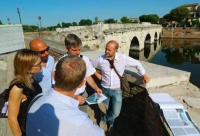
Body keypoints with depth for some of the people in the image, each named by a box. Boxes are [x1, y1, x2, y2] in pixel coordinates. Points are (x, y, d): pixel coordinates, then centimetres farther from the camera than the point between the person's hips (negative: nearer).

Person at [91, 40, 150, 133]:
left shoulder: (123, 58, -17)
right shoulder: (100, 59, -14)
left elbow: (137, 64, -1)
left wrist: (144, 76, 6)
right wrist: (97, 74, 0)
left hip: (117, 90, -1)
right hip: (105, 89, 1)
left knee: (115, 113, -2)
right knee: (108, 110, 19)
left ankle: (104, 119, 32)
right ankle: (111, 124, 50)